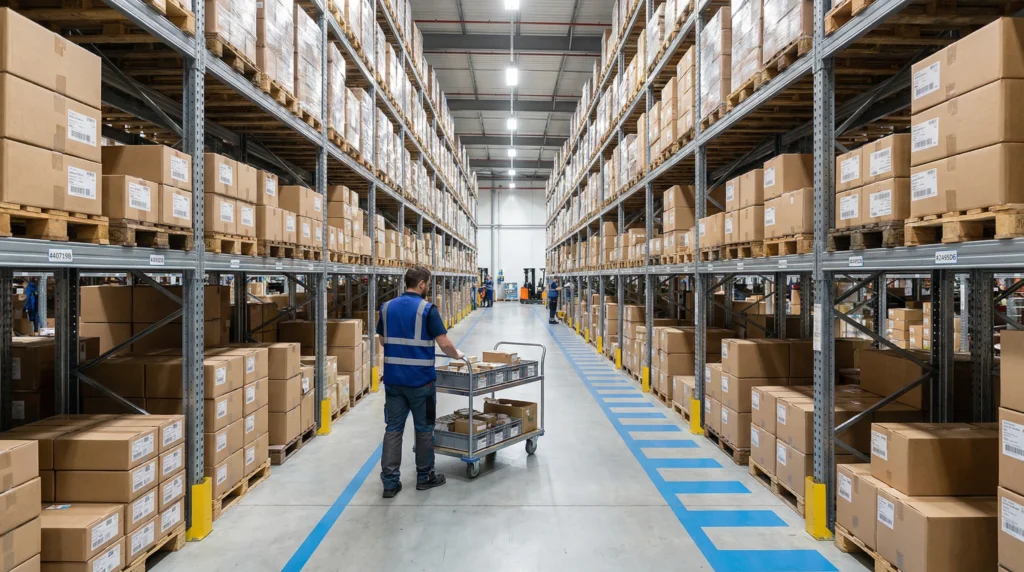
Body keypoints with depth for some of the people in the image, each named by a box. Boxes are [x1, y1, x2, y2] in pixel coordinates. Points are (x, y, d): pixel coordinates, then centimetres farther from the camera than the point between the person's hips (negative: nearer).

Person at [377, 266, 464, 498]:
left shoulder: (386, 307, 5)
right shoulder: (427, 309, -12)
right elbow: (444, 344, -14)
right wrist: (457, 355, 6)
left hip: (393, 377, 5)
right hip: (420, 379, -5)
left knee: (393, 428, 9)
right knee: (424, 428, 10)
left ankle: (390, 481, 11)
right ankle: (424, 476, 23)